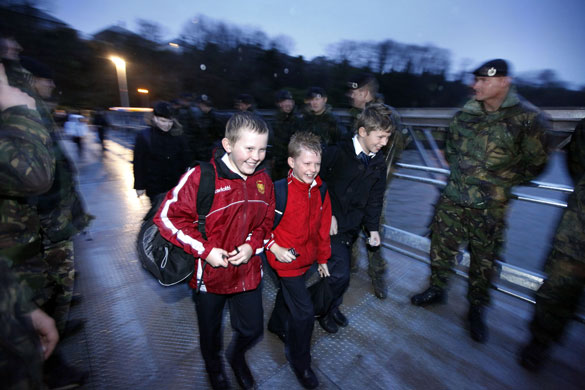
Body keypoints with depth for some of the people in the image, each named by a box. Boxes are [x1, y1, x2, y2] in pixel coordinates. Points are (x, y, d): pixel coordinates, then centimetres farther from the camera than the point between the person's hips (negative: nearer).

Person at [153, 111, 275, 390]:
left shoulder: (262, 179, -5)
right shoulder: (201, 177, -22)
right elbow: (168, 216, -16)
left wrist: (252, 245, -12)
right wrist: (205, 250, -22)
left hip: (248, 271, 4)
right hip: (209, 273, -3)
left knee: (252, 330, 20)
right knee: (210, 332, 25)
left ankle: (237, 355, 59)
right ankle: (213, 366, 62)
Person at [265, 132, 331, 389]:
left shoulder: (319, 190, -5)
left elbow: (322, 227, 4)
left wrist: (322, 257, 11)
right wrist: (274, 247, -21)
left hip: (306, 257, 7)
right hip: (286, 259, -6)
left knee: (289, 294, 29)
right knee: (304, 312, 0)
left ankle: (277, 324, 60)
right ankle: (300, 363, 29)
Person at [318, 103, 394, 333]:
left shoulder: (379, 163, 2)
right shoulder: (337, 153, -16)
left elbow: (375, 199, 9)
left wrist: (373, 228, 3)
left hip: (351, 226, 6)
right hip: (331, 223, -5)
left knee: (338, 271, 16)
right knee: (339, 274, -5)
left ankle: (331, 307, 42)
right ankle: (326, 311, 24)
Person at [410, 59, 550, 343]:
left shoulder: (528, 118, -8)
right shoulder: (465, 114, 4)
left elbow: (534, 164, -2)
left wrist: (495, 181, -7)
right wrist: (459, 169, 9)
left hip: (490, 205, -3)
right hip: (453, 197, 4)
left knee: (484, 257, 10)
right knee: (441, 245, 12)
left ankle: (476, 309, 32)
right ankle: (437, 289, 35)